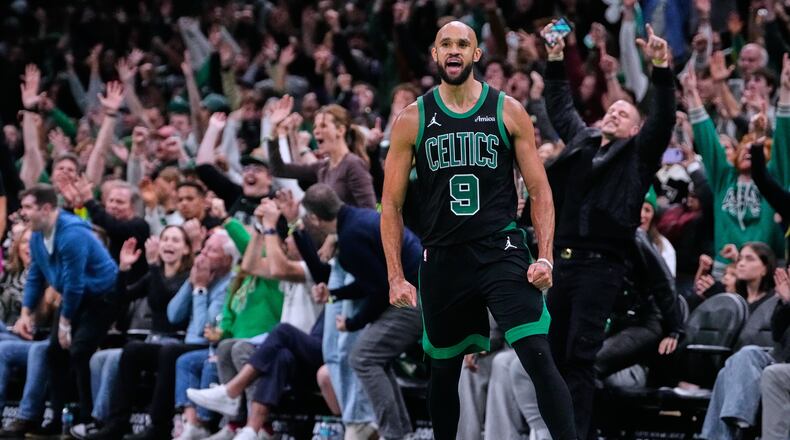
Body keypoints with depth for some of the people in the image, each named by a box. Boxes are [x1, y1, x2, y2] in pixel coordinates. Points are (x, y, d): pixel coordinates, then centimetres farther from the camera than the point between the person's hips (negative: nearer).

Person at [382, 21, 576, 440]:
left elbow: (539, 190, 3)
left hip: (502, 252, -2)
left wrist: (545, 257, -9)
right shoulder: (412, 120, 2)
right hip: (442, 259, 2)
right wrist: (396, 277, -2)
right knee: (444, 367, 14)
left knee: (539, 358, -15)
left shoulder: (508, 112, 1)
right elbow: (392, 204, 5)